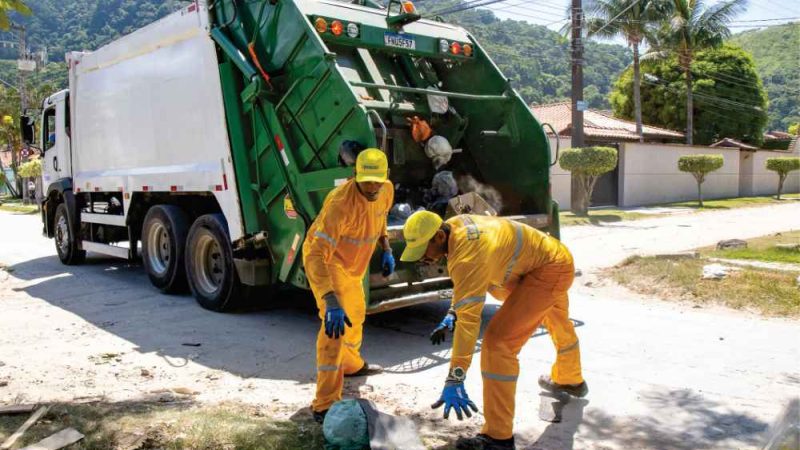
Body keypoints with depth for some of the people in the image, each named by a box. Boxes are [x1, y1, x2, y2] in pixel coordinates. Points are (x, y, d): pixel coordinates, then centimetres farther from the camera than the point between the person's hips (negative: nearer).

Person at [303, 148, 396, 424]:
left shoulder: (386, 190, -14)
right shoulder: (341, 203, -39)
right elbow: (316, 256, -46)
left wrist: (386, 249, 4)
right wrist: (331, 302, -55)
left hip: (352, 262, 8)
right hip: (325, 259, -8)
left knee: (356, 313, 26)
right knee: (335, 324, -22)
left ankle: (351, 364, 54)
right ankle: (324, 405, -18)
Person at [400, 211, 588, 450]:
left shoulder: (467, 255, -35)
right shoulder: (455, 225, -7)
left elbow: (468, 319, -39)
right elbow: (467, 281, 9)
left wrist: (454, 380, -39)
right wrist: (451, 314, -2)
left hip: (549, 271, -11)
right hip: (553, 256, 11)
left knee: (498, 342, -19)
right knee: (557, 322, 35)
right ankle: (571, 381, 64)